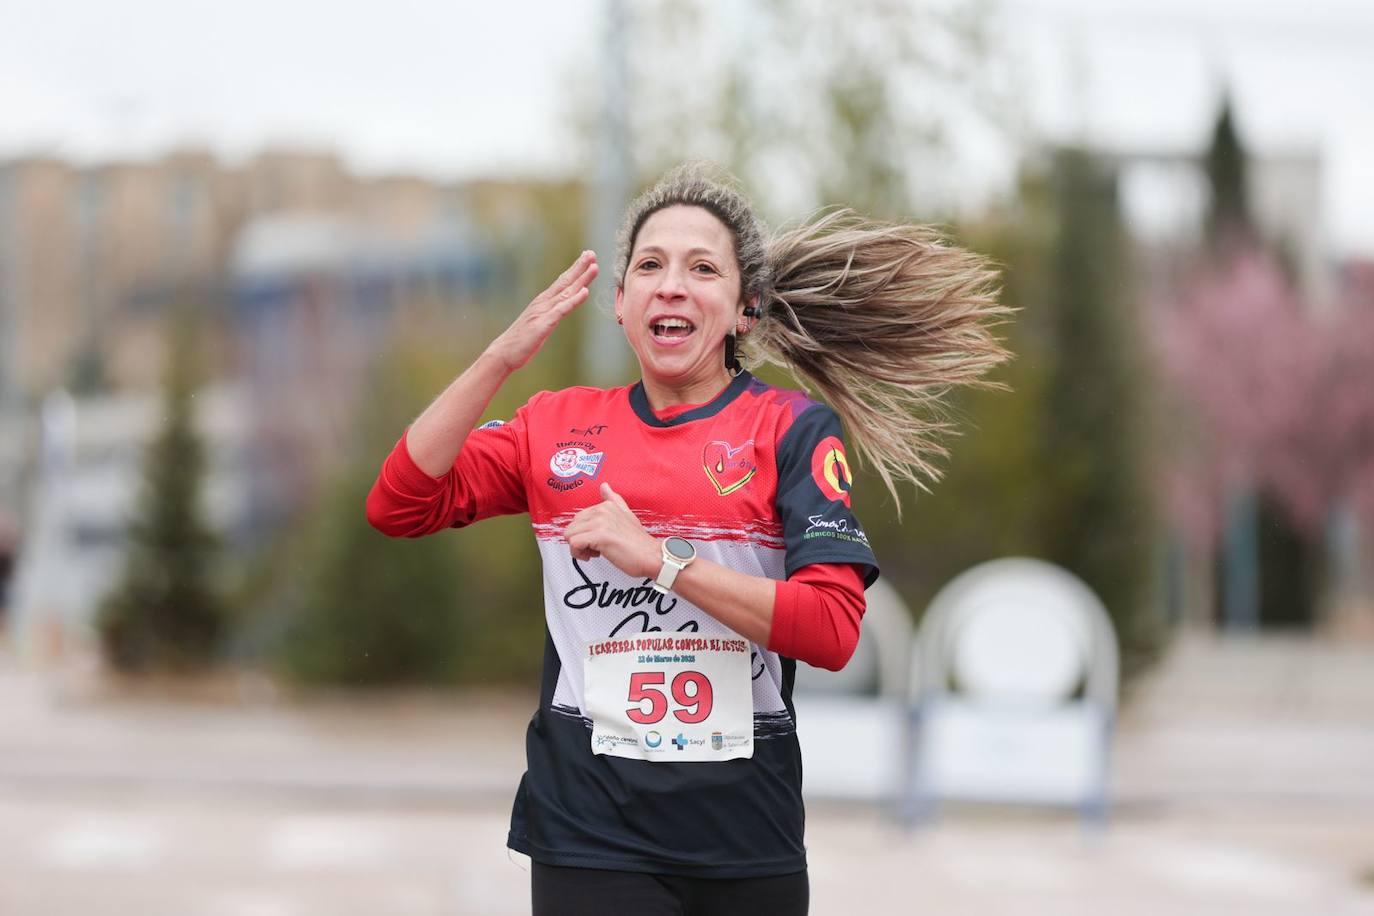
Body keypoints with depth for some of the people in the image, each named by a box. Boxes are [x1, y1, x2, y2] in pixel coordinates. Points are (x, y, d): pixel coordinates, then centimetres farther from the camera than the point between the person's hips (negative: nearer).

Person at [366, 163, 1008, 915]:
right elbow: (399, 507, 0)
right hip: (587, 829, 1)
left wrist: (658, 557, -18)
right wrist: (503, 357, -7)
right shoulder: (559, 424, 8)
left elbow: (832, 629, -12)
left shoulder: (792, 430, -1)